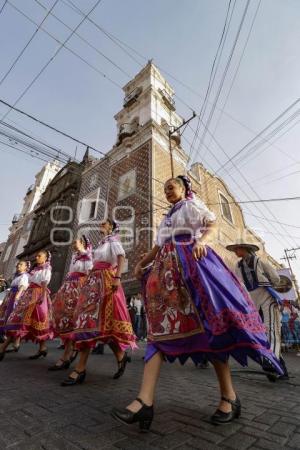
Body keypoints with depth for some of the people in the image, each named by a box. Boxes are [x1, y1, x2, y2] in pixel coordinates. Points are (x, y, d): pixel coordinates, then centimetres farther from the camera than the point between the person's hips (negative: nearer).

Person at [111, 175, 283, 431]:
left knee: (205, 323, -10)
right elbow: (158, 247, 29)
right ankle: (145, 400, -14)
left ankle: (230, 397, 6)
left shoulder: (192, 205, 14)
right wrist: (141, 263, 19)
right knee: (160, 326, -9)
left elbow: (213, 225, 0)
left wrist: (201, 241, -21)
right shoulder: (166, 219, 32)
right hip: (166, 270, 7)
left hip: (190, 264, -6)